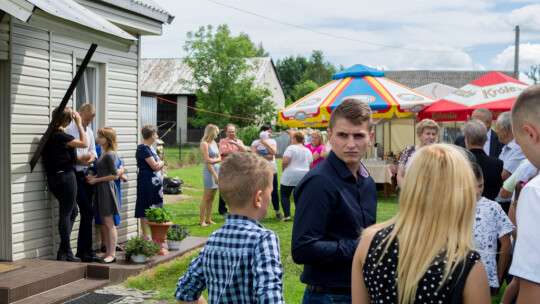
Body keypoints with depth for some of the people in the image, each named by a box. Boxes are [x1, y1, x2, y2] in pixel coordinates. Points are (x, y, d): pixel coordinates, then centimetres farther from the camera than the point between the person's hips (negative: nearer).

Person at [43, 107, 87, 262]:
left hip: (53, 178, 9)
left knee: (73, 210, 16)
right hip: (65, 176, -9)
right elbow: (84, 143, -11)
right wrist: (79, 124, -6)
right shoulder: (60, 136, -15)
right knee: (66, 213, -3)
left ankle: (63, 250, 16)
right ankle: (65, 251, 2)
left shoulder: (50, 134, 13)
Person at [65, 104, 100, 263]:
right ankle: (85, 251, -6)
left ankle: (84, 251, 12)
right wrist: (87, 156, -1)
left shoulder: (89, 131, 17)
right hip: (76, 176, -7)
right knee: (88, 211, -12)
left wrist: (84, 160, -7)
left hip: (87, 175, 7)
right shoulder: (70, 130, -8)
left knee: (87, 212, 7)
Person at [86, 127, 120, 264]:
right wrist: (93, 177, 6)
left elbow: (115, 175, -18)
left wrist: (96, 180, -14)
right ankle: (108, 252, 17)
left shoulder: (110, 155, -15)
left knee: (109, 224, -6)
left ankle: (112, 254, -2)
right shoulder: (104, 153, 14)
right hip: (101, 190, 10)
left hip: (107, 189, -10)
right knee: (106, 223, 12)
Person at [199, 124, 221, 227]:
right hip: (209, 171, -8)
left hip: (216, 169, 8)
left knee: (212, 197, 9)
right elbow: (207, 161, -14)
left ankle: (208, 219, 15)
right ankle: (201, 221, -1)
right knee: (206, 197, -5)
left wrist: (214, 160, -9)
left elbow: (219, 158, 14)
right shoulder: (204, 144, -9)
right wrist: (215, 175, -16)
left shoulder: (214, 143, 15)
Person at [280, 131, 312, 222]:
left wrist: (283, 170, -1)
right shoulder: (308, 150, 12)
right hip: (304, 176, 6)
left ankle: (287, 215, -8)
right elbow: (310, 165, 15)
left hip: (290, 176, -6)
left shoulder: (291, 148, -9)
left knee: (284, 195, 2)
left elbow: (285, 161, -17)